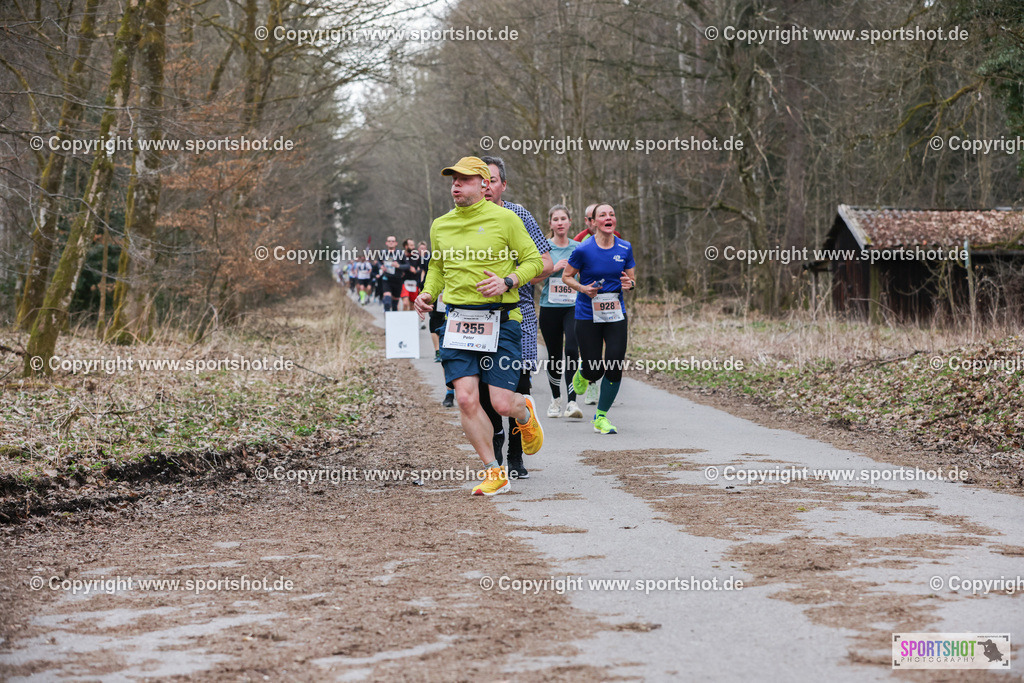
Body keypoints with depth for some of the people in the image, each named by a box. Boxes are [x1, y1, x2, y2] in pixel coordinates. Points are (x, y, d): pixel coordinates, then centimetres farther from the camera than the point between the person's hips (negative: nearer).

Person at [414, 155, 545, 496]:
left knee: (502, 403, -7)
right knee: (465, 399, -8)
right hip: (457, 320, 4)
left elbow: (534, 261, 2)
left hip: (499, 320, -4)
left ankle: (525, 412, 32)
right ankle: (495, 474, 5)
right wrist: (428, 294, 6)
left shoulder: (505, 219, 0)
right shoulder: (440, 226, 13)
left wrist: (507, 282, -15)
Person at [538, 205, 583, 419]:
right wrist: (554, 268, -12)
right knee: (554, 356, 7)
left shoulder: (578, 248, 7)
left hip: (573, 307, 0)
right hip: (550, 307, 0)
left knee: (572, 350, -18)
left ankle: (571, 401, -22)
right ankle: (556, 399, 26)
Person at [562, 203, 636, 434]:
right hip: (588, 316, -3)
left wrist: (629, 283, -12)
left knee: (615, 368, -7)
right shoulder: (584, 250, -9)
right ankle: (582, 372, 37)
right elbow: (567, 276, 2)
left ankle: (601, 417, 11)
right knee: (595, 371, -3)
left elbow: (632, 279, 11)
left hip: (616, 315, 3)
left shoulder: (625, 248, 1)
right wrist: (583, 288, -16)